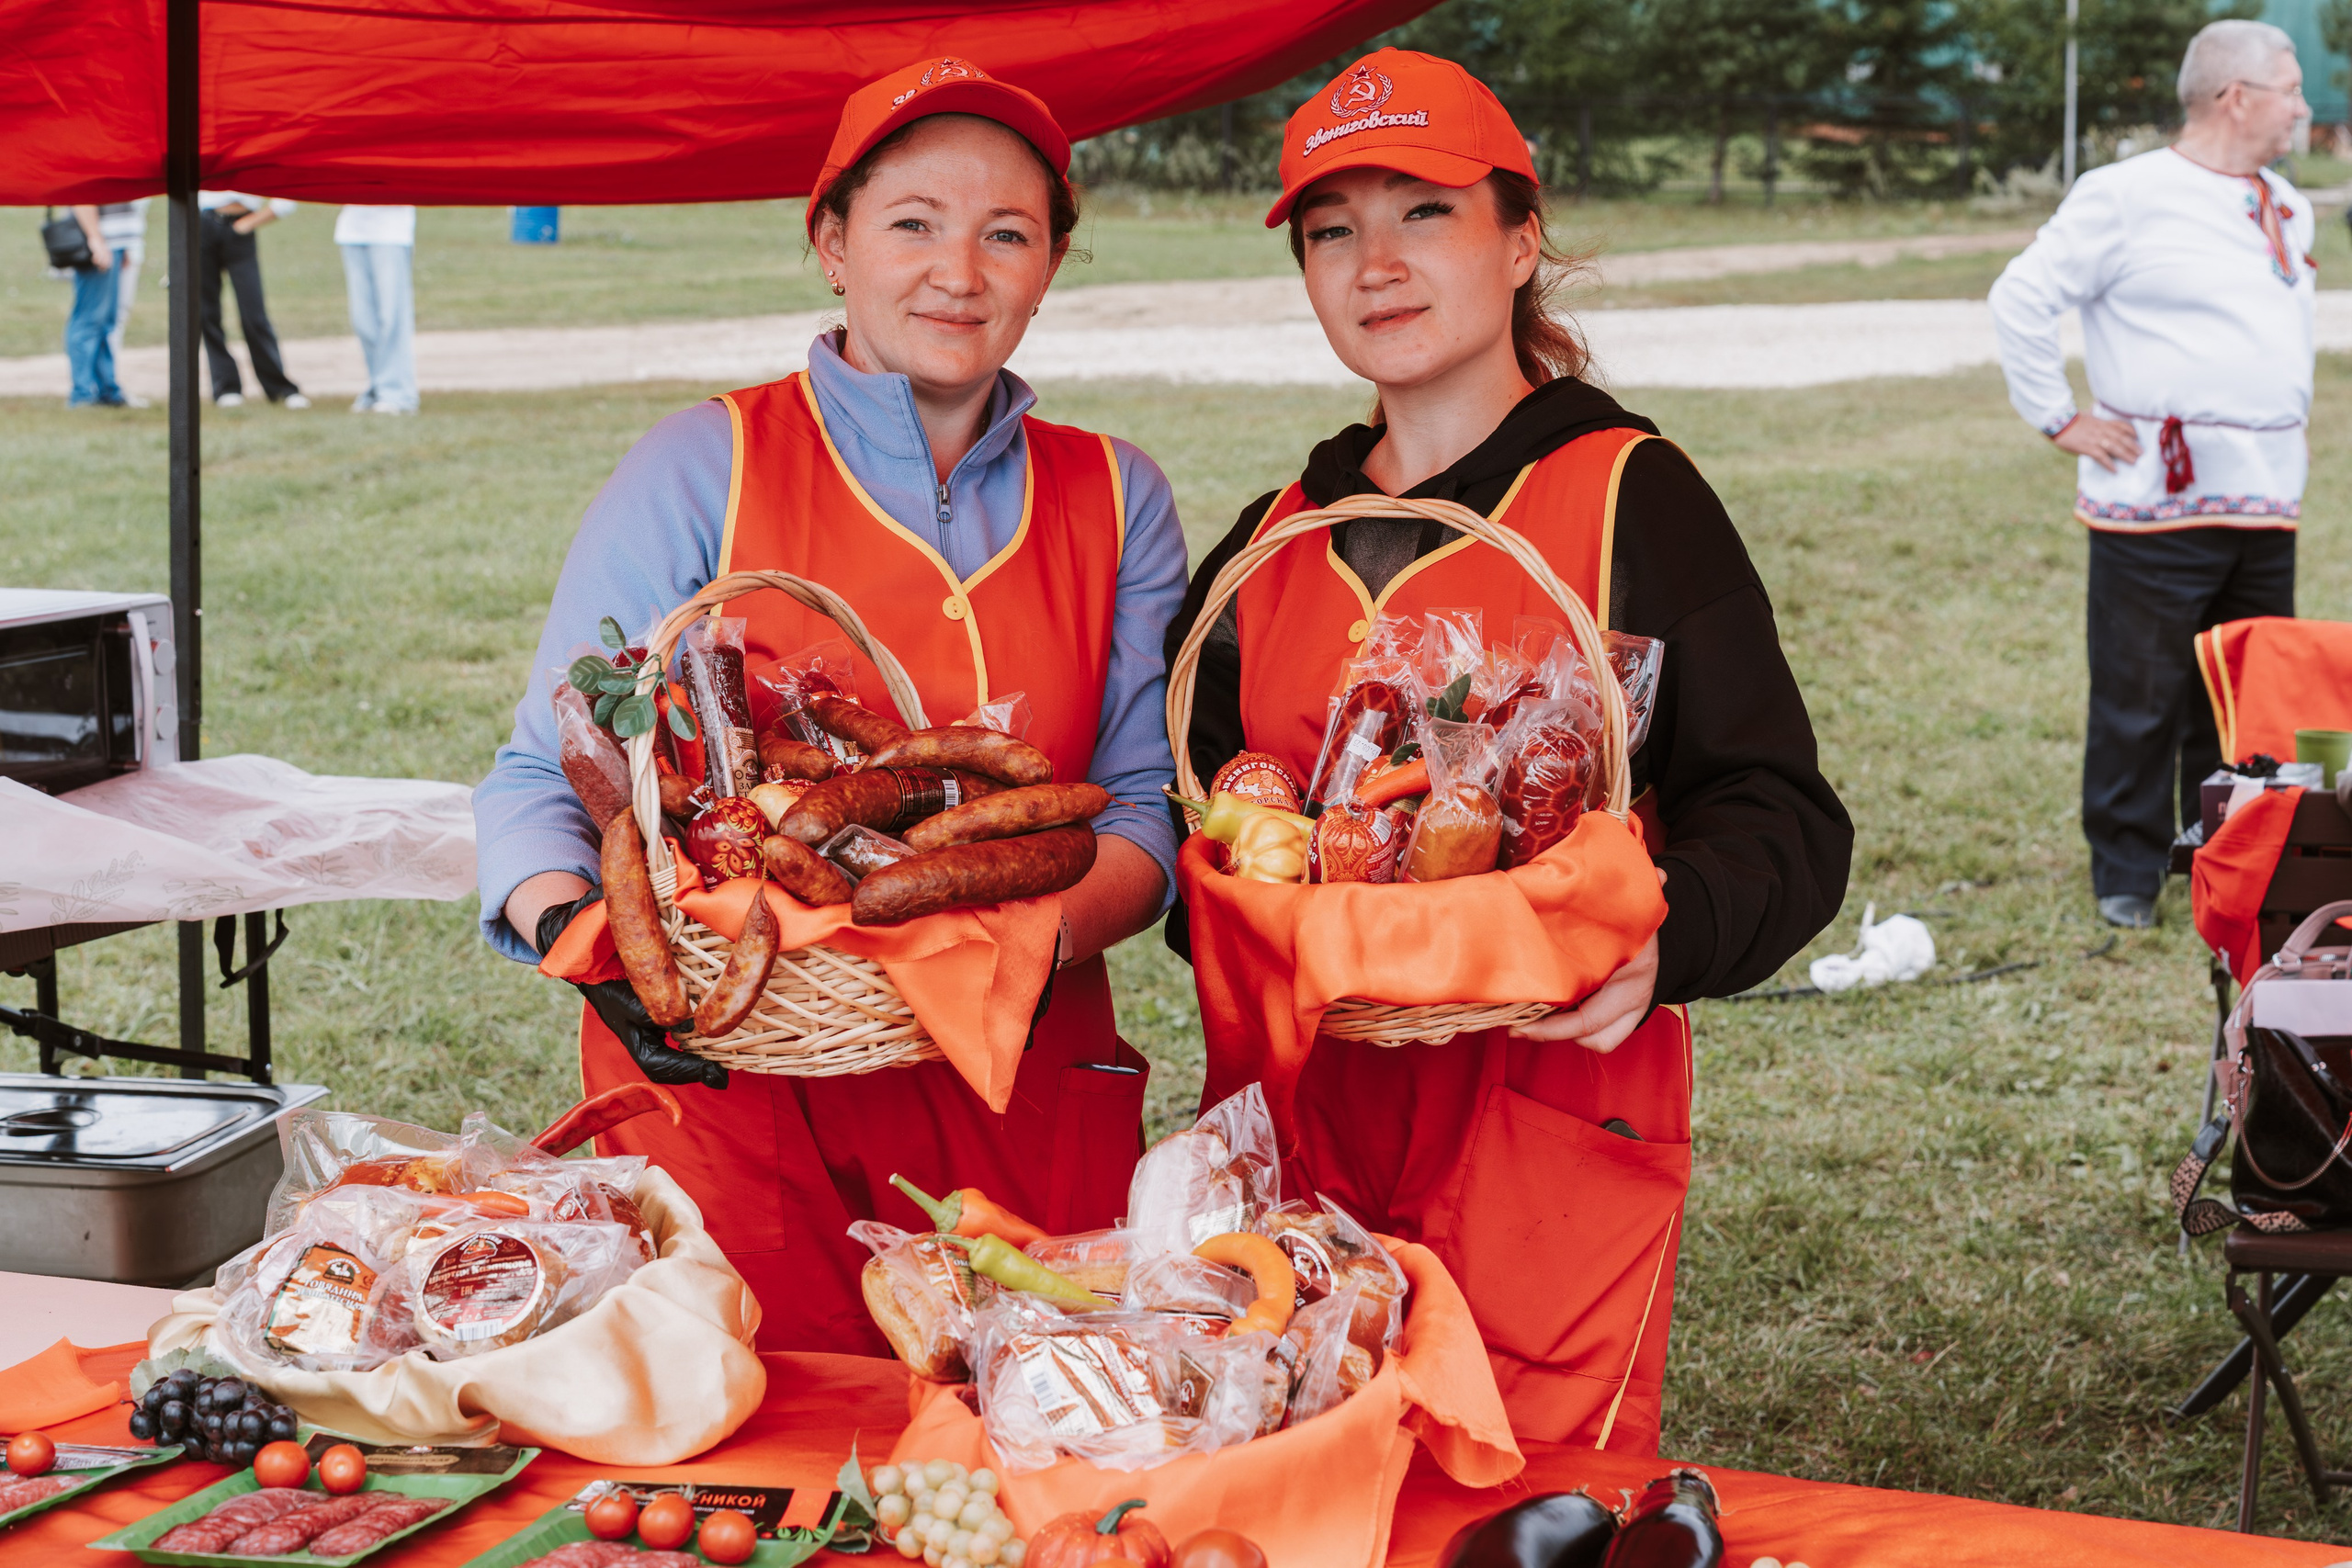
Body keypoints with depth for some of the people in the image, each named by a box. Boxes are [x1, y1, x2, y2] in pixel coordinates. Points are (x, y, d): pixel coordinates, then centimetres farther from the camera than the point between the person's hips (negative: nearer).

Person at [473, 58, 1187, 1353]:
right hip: (727, 1071, -2)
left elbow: (1148, 808, 7)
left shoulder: (1116, 501, 11)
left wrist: (1044, 934, -14)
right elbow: (546, 782, -1)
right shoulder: (704, 467, 1)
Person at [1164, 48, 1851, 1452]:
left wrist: (1657, 938, -26)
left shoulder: (1628, 495, -2)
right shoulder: (1280, 537, 14)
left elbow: (1780, 819, -7)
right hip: (1297, 1113, 5)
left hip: (1552, 1116, -4)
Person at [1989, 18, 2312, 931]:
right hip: (2156, 504, -7)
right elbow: (2022, 298, -9)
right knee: (2140, 697, 0)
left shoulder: (2288, 212, 15)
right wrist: (2059, 419, -8)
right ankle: (2127, 872, 12)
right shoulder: (2128, 198, -9)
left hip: (2265, 508, 7)